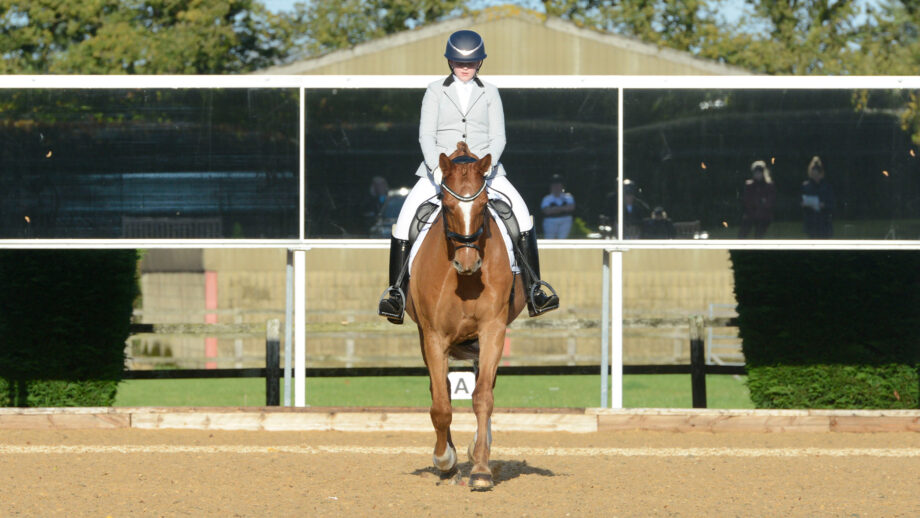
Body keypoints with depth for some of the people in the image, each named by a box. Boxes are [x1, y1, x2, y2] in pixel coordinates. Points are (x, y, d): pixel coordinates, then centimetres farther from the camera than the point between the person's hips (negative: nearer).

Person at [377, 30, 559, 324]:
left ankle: (533, 290, -13)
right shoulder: (435, 92, 5)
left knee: (520, 211, -18)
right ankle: (397, 292, -10)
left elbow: (498, 137, 2)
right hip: (440, 167, -1)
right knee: (406, 216, -19)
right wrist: (436, 166, -19)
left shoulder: (489, 93, 8)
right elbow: (426, 135, -2)